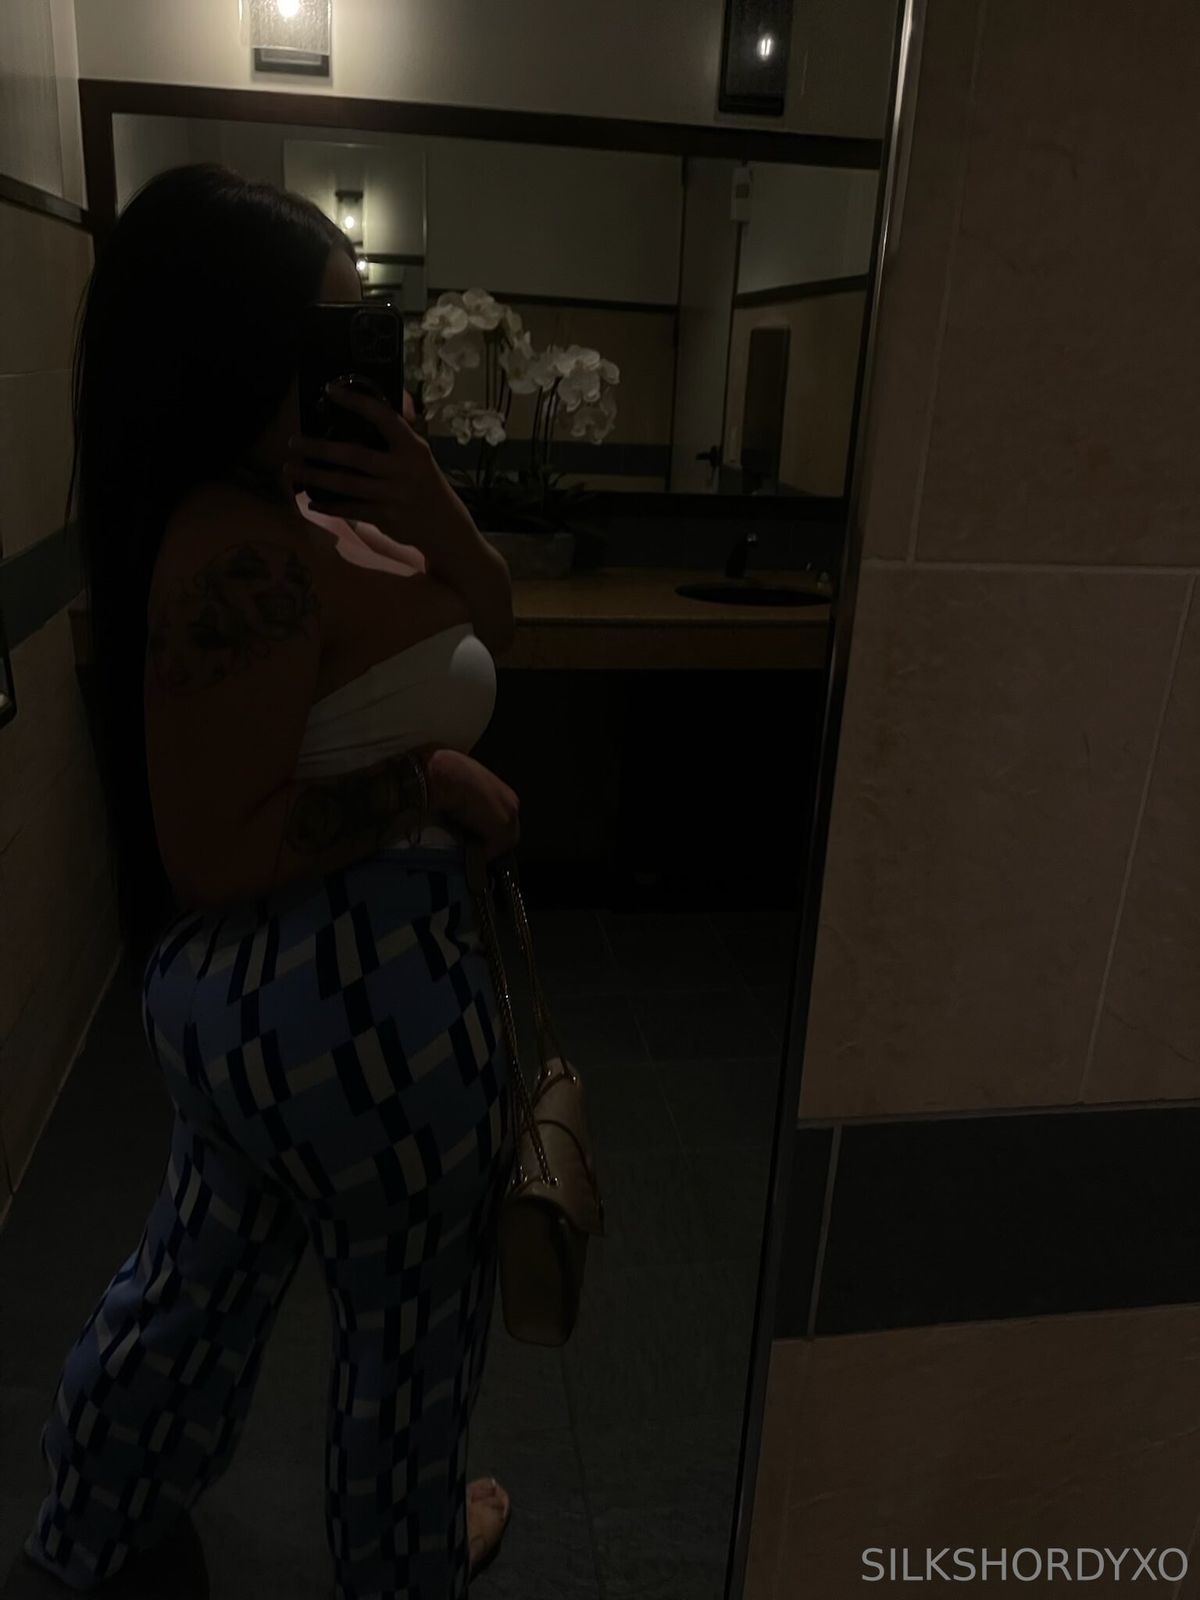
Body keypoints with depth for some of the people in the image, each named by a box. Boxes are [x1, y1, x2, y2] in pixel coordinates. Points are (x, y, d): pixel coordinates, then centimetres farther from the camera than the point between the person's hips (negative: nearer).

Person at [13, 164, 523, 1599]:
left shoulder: (307, 501, 4)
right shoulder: (245, 553, -26)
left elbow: (488, 634, 9)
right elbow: (212, 847, -26)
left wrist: (434, 515, -8)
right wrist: (432, 784, -19)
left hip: (260, 981, 10)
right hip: (354, 991, -10)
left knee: (206, 1259, 29)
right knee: (413, 1307, 18)